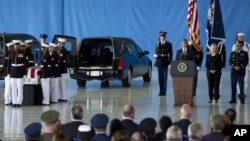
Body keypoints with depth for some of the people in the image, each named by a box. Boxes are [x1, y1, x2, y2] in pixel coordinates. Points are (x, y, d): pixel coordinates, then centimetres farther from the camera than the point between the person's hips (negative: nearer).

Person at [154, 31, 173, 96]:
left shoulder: (169, 44, 0)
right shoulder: (158, 44, 7)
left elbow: (170, 54, -1)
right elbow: (156, 52, 11)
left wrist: (170, 63, -8)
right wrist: (155, 55, -13)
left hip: (165, 62, -2)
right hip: (159, 62, 2)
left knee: (165, 77, -4)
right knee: (160, 77, 4)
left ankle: (164, 91, -2)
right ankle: (161, 91, 9)